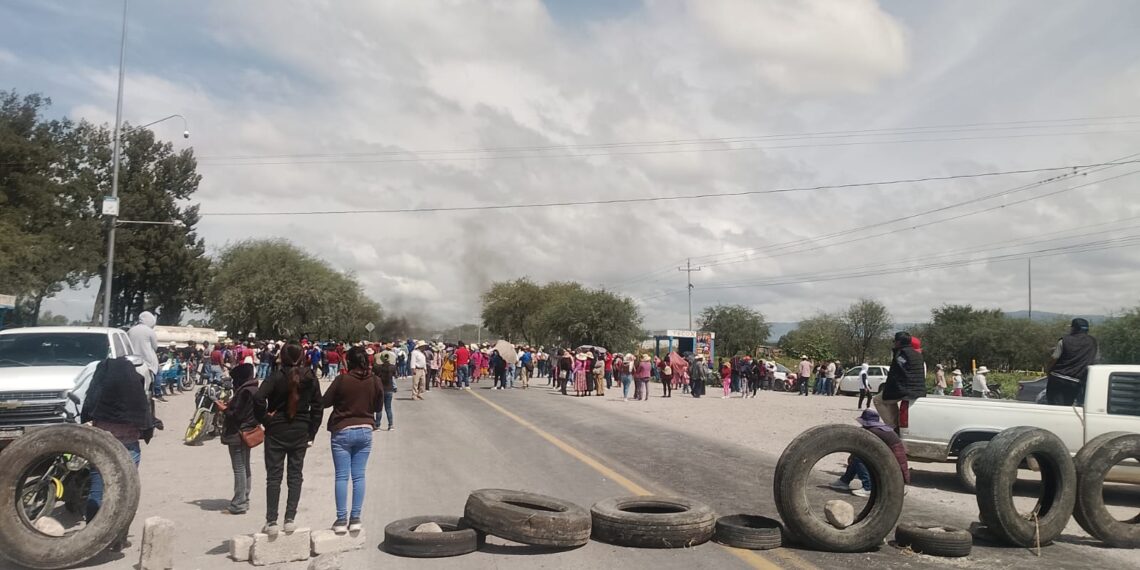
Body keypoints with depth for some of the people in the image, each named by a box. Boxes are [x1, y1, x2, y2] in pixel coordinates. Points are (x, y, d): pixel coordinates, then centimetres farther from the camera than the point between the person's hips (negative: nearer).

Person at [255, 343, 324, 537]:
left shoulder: (277, 377, -10)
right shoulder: (311, 379, -1)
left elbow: (258, 398, -24)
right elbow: (317, 408, 1)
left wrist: (264, 418, -9)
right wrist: (311, 434, 8)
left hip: (276, 433, -2)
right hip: (300, 434, 2)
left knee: (274, 476, 5)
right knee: (295, 475, 10)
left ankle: (271, 522, 4)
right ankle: (290, 519, 8)